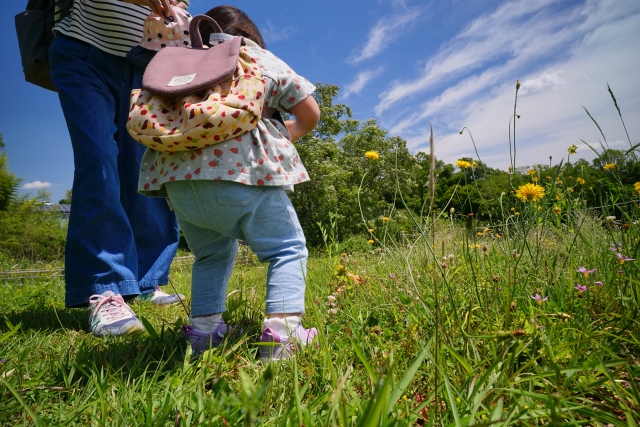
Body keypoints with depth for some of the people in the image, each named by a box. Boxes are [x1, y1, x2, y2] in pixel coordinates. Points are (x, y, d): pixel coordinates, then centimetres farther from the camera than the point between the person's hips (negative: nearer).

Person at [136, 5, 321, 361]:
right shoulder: (263, 60, 21)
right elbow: (310, 114, 17)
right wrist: (288, 133, 36)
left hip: (177, 175, 5)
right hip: (242, 172, -4)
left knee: (211, 254, 25)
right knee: (288, 249, 8)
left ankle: (203, 329, 18)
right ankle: (282, 331, -8)